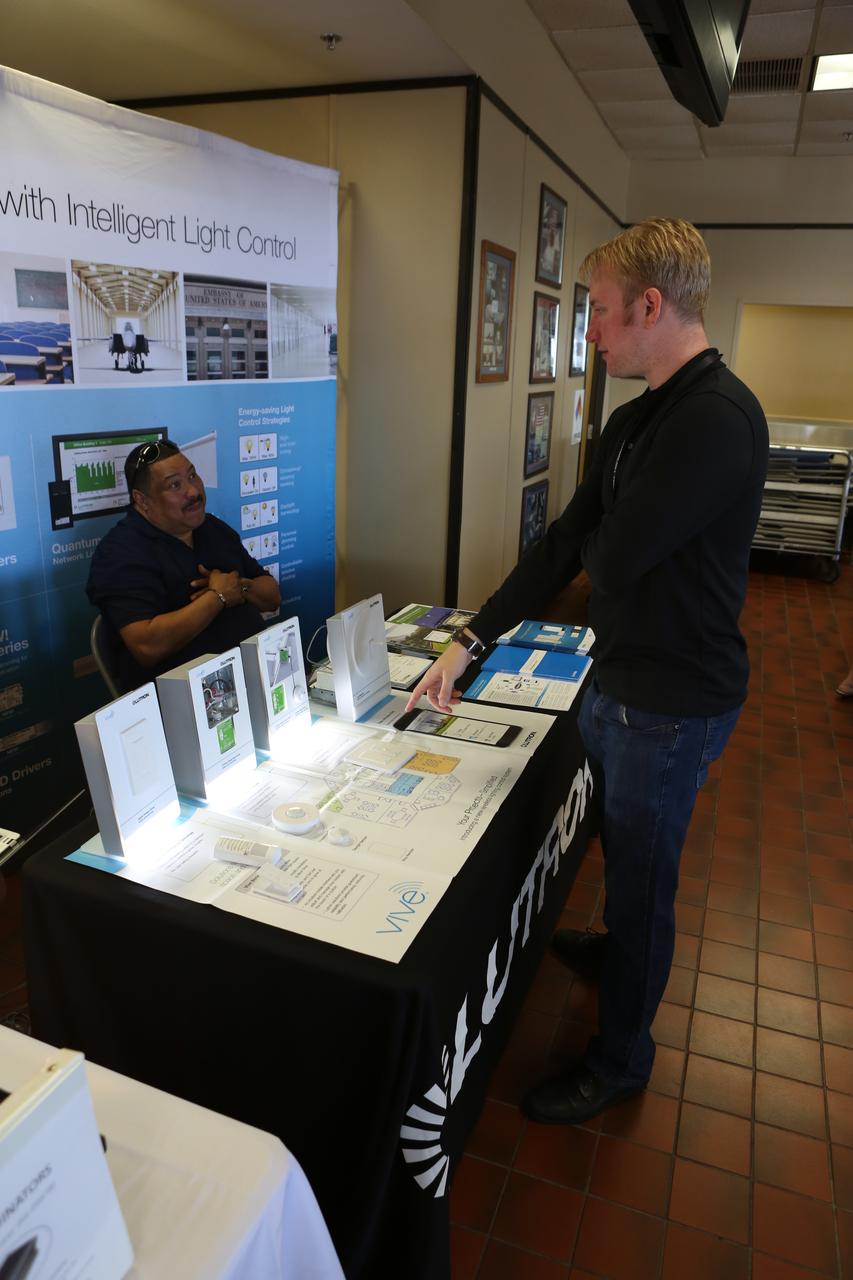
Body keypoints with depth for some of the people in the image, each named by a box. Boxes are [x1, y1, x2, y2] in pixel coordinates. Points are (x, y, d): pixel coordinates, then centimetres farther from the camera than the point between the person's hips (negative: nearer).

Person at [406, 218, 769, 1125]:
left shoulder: (718, 419, -25)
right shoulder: (635, 420, 6)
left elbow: (608, 558, -28)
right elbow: (566, 544, 6)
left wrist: (592, 548, -2)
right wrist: (468, 642, 2)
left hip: (673, 704, -9)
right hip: (614, 682, 9)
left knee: (641, 878, 9)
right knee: (618, 845, 28)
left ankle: (621, 1056, 32)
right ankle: (619, 949, 56)